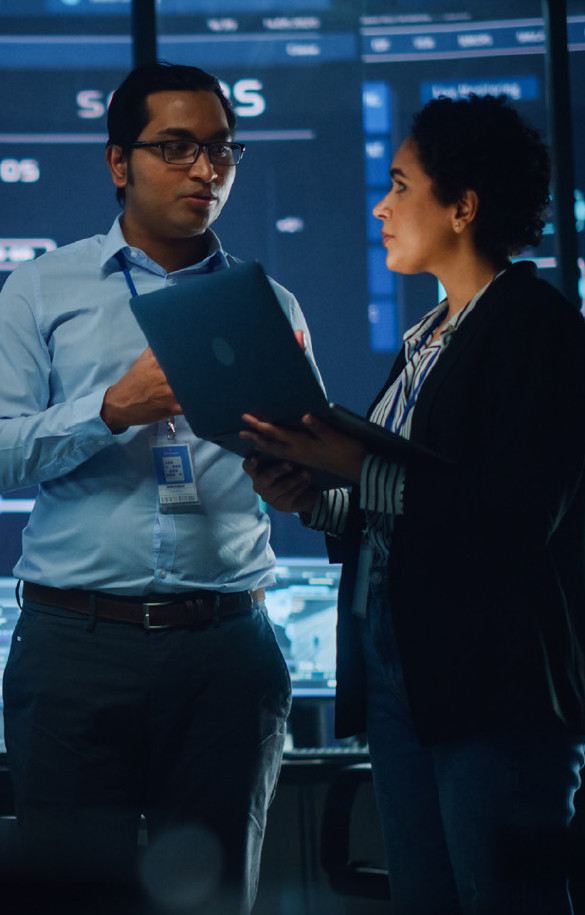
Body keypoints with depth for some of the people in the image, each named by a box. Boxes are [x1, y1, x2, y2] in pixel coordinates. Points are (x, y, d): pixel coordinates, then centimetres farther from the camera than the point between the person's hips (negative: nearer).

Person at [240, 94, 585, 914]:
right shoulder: (427, 339, 18)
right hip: (397, 675, 9)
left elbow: (518, 514, -21)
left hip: (495, 688, -9)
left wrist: (360, 470, -21)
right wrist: (314, 500, 0)